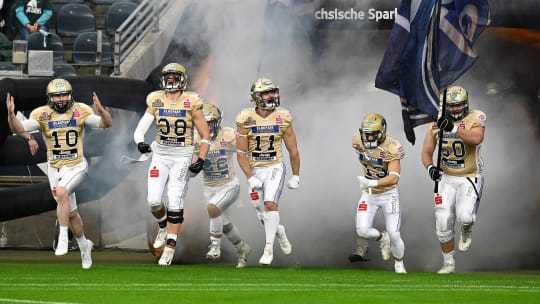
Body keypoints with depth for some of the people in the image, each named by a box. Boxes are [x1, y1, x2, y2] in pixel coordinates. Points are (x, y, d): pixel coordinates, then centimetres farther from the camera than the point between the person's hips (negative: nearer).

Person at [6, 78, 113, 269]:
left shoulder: (80, 111, -6)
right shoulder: (42, 114, -6)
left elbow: (107, 124, -11)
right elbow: (19, 128, -16)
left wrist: (100, 110, -31)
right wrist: (11, 114, -35)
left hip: (76, 167, -3)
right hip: (55, 168, 3)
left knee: (62, 192, -31)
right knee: (71, 212, 12)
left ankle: (63, 238, -23)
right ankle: (83, 245, 35)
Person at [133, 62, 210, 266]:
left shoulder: (191, 103, -5)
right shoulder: (156, 101, 2)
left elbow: (205, 136, 0)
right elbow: (141, 128, -6)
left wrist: (201, 160, -11)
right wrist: (140, 142, -28)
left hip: (182, 157, -3)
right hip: (160, 156, 3)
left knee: (175, 203, -9)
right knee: (153, 201, -6)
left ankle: (170, 248, -3)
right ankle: (163, 225, 27)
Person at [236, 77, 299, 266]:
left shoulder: (283, 118, -8)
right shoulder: (245, 119, -10)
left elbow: (293, 150, 3)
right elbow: (241, 153, -7)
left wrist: (296, 176, 5)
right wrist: (250, 178, -15)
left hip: (275, 168, -1)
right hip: (254, 170, 1)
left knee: (270, 204, -20)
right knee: (262, 215, 6)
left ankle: (269, 248, -10)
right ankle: (279, 231, 38)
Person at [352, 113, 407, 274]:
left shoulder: (391, 147, -26)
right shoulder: (359, 141, -12)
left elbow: (394, 178, -34)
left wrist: (373, 183, -48)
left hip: (388, 194, -4)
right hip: (368, 195, 4)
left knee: (394, 235, -4)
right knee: (362, 230, -12)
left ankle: (399, 265, 24)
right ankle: (382, 238, 22)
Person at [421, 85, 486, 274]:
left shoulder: (475, 118, -13)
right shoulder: (438, 124, -1)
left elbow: (477, 138, -34)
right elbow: (426, 152, 1)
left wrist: (454, 128, -45)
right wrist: (430, 167, -21)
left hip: (470, 178, -4)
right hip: (447, 179, 4)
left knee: (464, 217, -25)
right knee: (443, 225, 2)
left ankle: (466, 231, 14)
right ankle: (449, 263, 22)